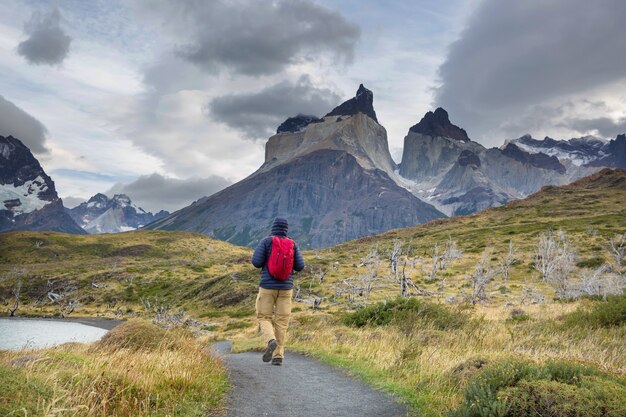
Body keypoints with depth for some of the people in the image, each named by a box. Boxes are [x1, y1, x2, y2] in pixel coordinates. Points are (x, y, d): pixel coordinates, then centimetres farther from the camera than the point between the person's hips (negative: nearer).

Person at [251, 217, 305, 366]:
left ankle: (271, 341, -21)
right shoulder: (293, 244, 4)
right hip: (285, 288, 2)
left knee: (264, 318, 8)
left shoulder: (265, 241, -3)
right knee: (281, 322, 8)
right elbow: (300, 266, 0)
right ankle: (278, 356, 5)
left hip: (267, 287, -2)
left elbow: (256, 262, -11)